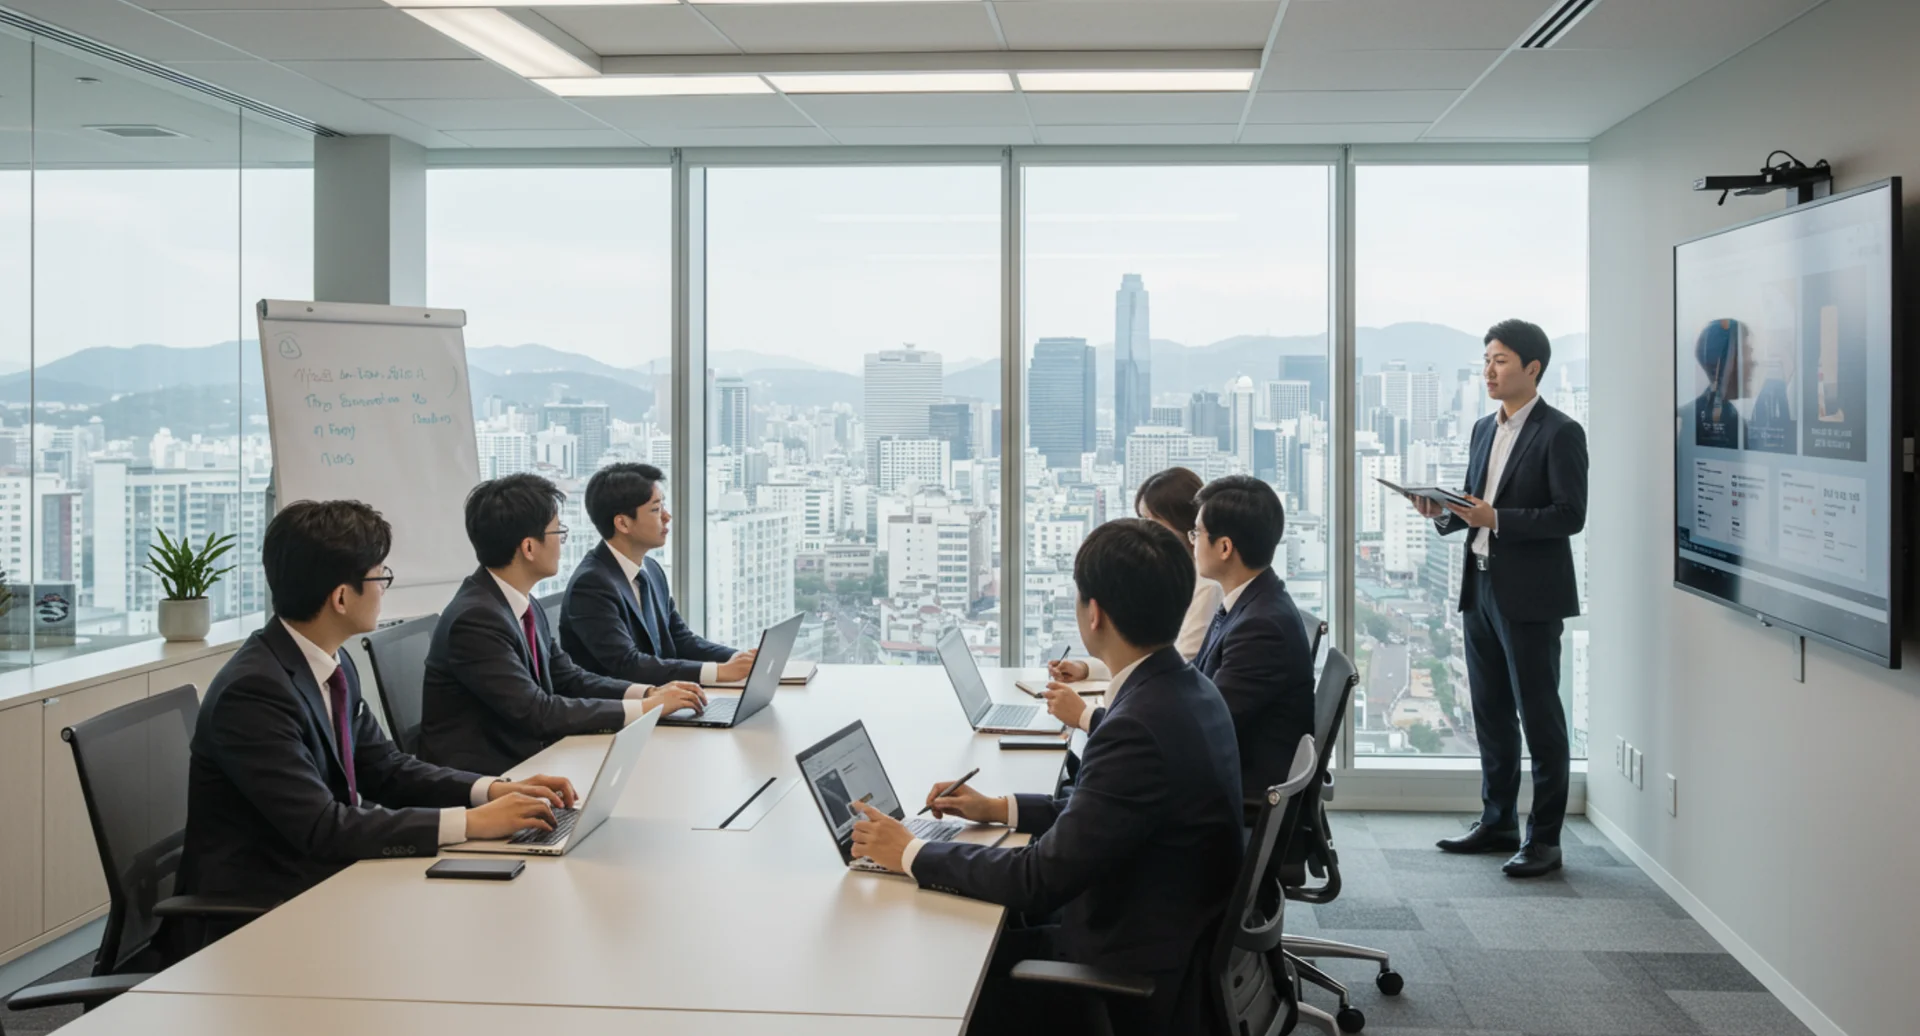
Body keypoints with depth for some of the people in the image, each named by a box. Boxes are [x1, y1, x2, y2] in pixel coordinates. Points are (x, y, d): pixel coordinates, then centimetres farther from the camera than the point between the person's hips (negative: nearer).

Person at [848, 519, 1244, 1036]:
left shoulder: (1139, 726, -29)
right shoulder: (1189, 691, 1)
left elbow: (1043, 879, -24)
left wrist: (911, 853, -13)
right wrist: (1001, 809, 15)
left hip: (1141, 993, -8)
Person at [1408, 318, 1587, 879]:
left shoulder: (1560, 433, -8)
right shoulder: (1484, 429, 15)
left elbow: (1570, 515, -15)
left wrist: (1496, 519, -22)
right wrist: (1445, 512, -1)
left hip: (1530, 595, -8)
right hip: (1481, 587, 8)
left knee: (1539, 717, -1)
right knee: (1491, 714, 14)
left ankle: (1544, 838, 6)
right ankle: (1497, 822, 25)